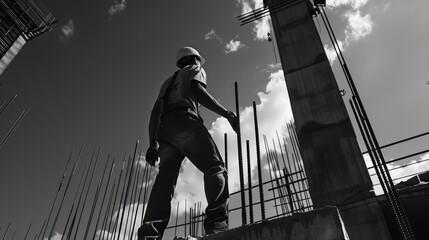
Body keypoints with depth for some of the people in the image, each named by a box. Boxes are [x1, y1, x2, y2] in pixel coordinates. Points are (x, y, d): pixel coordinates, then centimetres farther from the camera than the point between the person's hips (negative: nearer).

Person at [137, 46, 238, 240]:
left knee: (165, 180, -6)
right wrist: (227, 113, -9)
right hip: (185, 122, -6)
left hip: (164, 129, 7)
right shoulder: (195, 69, 21)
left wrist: (153, 144, 20)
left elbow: (155, 112, 26)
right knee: (215, 167, -14)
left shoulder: (169, 82, 39)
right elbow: (197, 91, -4)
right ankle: (217, 224, -34)